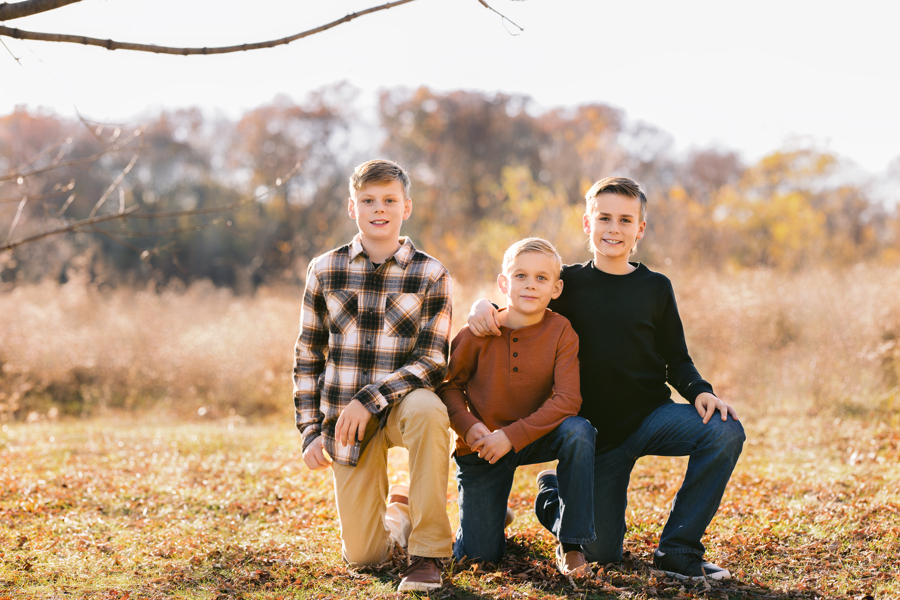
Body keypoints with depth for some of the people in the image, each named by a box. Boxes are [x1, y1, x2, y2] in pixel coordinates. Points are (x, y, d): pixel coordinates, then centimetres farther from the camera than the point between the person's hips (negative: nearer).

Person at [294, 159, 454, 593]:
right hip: (346, 416, 2)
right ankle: (398, 509, 35)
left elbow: (432, 361, -10)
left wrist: (370, 399, -22)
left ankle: (428, 554, -27)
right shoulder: (325, 271, 0)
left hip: (401, 403, -2)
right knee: (361, 556, -3)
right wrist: (311, 433, 1)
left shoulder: (430, 275, -6)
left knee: (426, 410, -40)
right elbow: (307, 356, 7)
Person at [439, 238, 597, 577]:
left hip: (534, 436, 0)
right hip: (481, 447, 0)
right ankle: (492, 512, 35)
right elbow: (448, 384, -2)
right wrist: (468, 425, -20)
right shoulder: (478, 333, -13)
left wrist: (511, 436, -27)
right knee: (480, 555, -4)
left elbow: (567, 400, -21)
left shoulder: (561, 332, -14)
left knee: (579, 432, -34)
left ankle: (570, 543, -17)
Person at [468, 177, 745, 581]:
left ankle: (677, 551, -17)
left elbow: (676, 359, 7)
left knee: (725, 432, -29)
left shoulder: (655, 288, 3)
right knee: (601, 552, -4)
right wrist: (483, 305, -20)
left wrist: (700, 392, -15)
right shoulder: (568, 283, 1)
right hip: (593, 430, -1)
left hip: (651, 414, 1)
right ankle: (553, 495, 31)